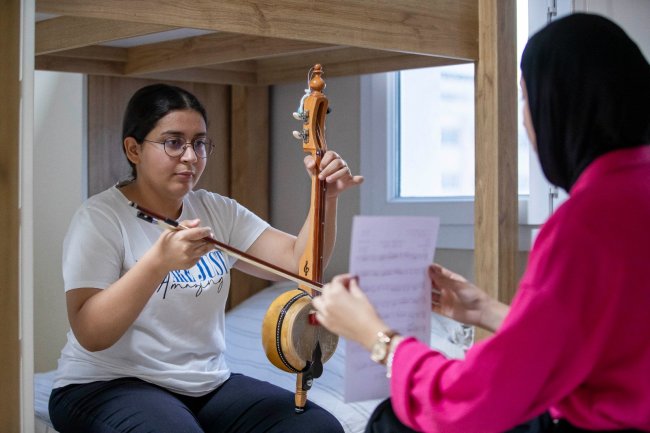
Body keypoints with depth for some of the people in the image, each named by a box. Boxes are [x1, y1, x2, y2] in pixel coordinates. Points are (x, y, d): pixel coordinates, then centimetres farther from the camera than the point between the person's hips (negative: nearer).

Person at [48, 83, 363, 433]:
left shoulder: (219, 212, 8)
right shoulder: (100, 218, -9)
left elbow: (298, 261, 2)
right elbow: (90, 333, -20)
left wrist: (326, 198, -15)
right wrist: (158, 261, -32)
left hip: (208, 386, 6)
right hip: (108, 387, -5)